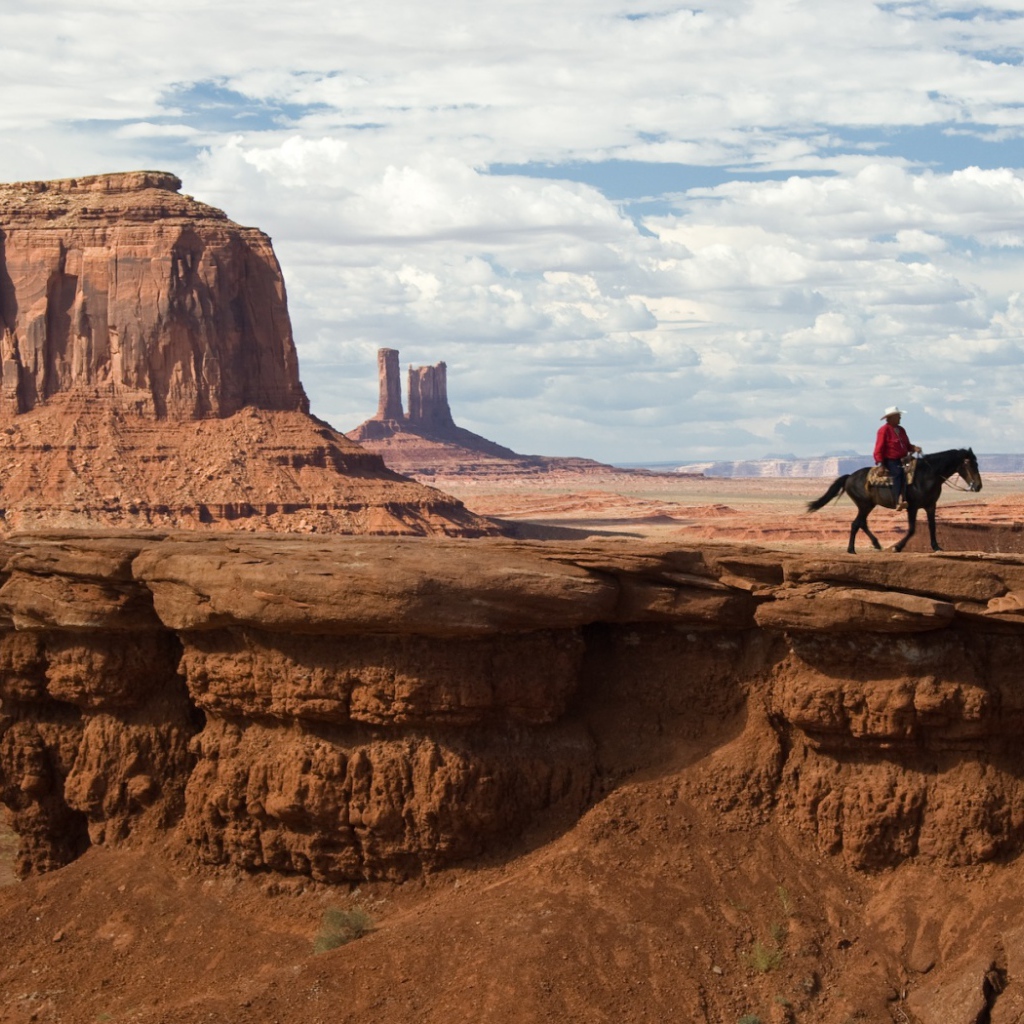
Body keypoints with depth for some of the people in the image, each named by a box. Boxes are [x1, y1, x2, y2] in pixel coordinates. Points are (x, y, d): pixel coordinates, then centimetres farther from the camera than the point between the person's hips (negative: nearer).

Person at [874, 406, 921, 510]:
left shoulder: (901, 430, 17)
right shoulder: (884, 430, -6)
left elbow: (907, 445, 23)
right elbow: (879, 448, -10)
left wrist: (914, 448, 0)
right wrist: (880, 463, -18)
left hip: (902, 460, 7)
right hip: (890, 461, -7)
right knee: (898, 473, -27)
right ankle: (899, 501, -32)